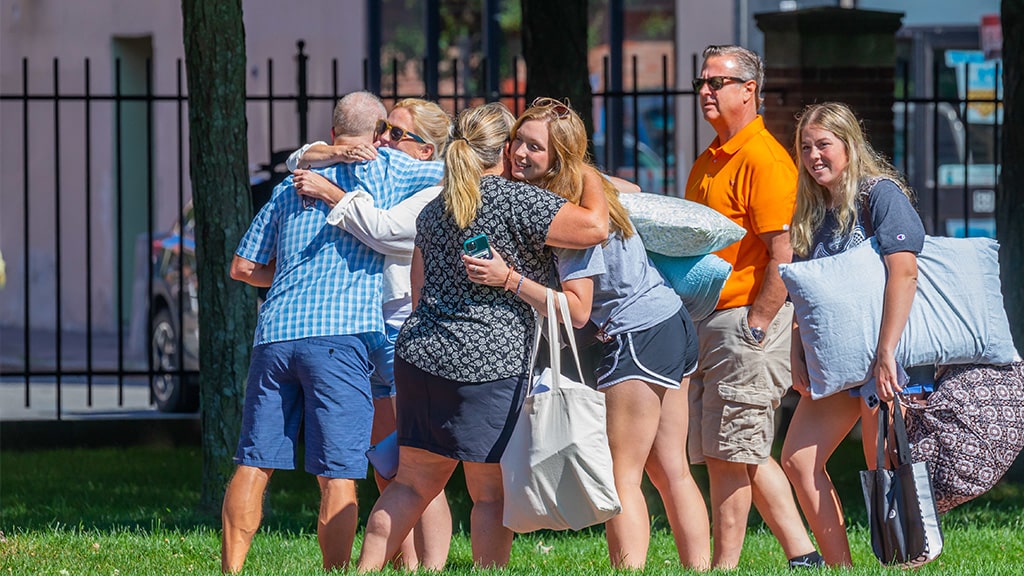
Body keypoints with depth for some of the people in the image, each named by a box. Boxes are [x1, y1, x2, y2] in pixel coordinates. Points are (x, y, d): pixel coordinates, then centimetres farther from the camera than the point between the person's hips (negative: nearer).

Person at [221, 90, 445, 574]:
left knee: (254, 463, 7)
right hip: (339, 334, -5)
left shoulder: (291, 184, 21)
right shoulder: (387, 170, 8)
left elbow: (243, 267, 25)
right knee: (338, 475, -5)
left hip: (274, 333, 5)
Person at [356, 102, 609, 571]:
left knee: (412, 482, 13)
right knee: (491, 492, 0)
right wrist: (589, 179, 2)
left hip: (419, 355, 7)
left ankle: (364, 571, 10)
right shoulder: (515, 201, -10)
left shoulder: (434, 210, 15)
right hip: (489, 361, -7)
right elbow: (594, 227, -16)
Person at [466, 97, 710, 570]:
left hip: (640, 335, -10)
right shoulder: (589, 186, 4)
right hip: (672, 323, 10)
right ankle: (701, 570, 11)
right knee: (670, 470, 11)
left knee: (622, 475, -9)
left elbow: (577, 310, -22)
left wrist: (509, 279, -28)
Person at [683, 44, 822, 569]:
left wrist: (753, 329, -19)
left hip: (749, 321, -10)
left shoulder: (763, 160, -13)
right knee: (743, 453, 11)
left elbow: (783, 257, -18)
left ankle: (723, 568, -2)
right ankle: (802, 556, 16)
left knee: (728, 455, -7)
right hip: (709, 324, 10)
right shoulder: (707, 162, 17)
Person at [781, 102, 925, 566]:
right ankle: (839, 567, 3)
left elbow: (904, 272, -22)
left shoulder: (880, 193, -11)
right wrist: (797, 355, 1)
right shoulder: (811, 212, 12)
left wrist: (886, 353, -27)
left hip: (888, 357, -8)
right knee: (798, 460, 0)